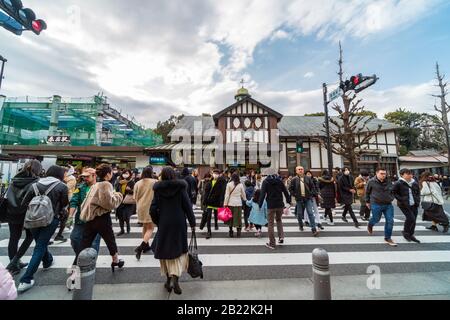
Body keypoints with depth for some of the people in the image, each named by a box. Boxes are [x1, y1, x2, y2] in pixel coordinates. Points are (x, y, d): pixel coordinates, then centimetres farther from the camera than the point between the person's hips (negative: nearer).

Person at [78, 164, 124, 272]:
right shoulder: (106, 184, -16)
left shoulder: (95, 185, 10)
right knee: (110, 241, 14)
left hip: (91, 218, 7)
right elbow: (109, 203, -23)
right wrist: (117, 196, -7)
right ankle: (116, 261, 33)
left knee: (85, 244, 11)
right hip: (102, 218, -7)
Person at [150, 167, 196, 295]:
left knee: (165, 251, 18)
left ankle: (169, 279, 29)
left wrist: (158, 222, 10)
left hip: (164, 224, 2)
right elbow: (187, 206, -9)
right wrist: (192, 223, -1)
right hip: (179, 224, -1)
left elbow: (153, 210, -6)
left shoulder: (158, 189, -5)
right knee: (179, 250, 12)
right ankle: (175, 277, -5)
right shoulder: (180, 187, -9)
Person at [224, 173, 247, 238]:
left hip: (230, 203, -1)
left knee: (230, 217, 11)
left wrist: (225, 203, 1)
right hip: (238, 203, 1)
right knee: (238, 217, 8)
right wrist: (245, 200, 28)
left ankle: (231, 232, 16)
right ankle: (238, 232, 9)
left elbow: (227, 195, -5)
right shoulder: (241, 185, -1)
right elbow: (243, 194, 9)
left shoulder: (229, 184, -5)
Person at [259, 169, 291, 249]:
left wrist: (260, 204, -7)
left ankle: (272, 243, 10)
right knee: (279, 220, 26)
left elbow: (262, 193, -11)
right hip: (280, 204, 3)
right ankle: (281, 236, 14)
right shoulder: (280, 181, 3)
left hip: (271, 205, -3)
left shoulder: (265, 181, -4)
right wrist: (289, 201, 16)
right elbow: (286, 192, 4)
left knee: (271, 224, 5)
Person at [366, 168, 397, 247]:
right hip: (376, 204, -4)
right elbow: (367, 192, 3)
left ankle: (388, 238, 18)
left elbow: (392, 191, 20)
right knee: (376, 219, 8)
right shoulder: (372, 181, -9)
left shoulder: (388, 182, 1)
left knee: (390, 221, 2)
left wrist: (391, 198, 8)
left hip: (388, 205, 4)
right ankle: (370, 226, 43)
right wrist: (368, 202, 9)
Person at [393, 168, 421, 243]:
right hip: (404, 205, -6)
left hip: (414, 205, 6)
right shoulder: (398, 183, -12)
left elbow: (418, 192, 21)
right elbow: (394, 193, -10)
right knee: (411, 218, -12)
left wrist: (418, 200, 9)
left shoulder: (414, 183, 7)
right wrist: (401, 200, -15)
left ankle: (411, 235, 25)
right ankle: (405, 232, 11)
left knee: (414, 220, 9)